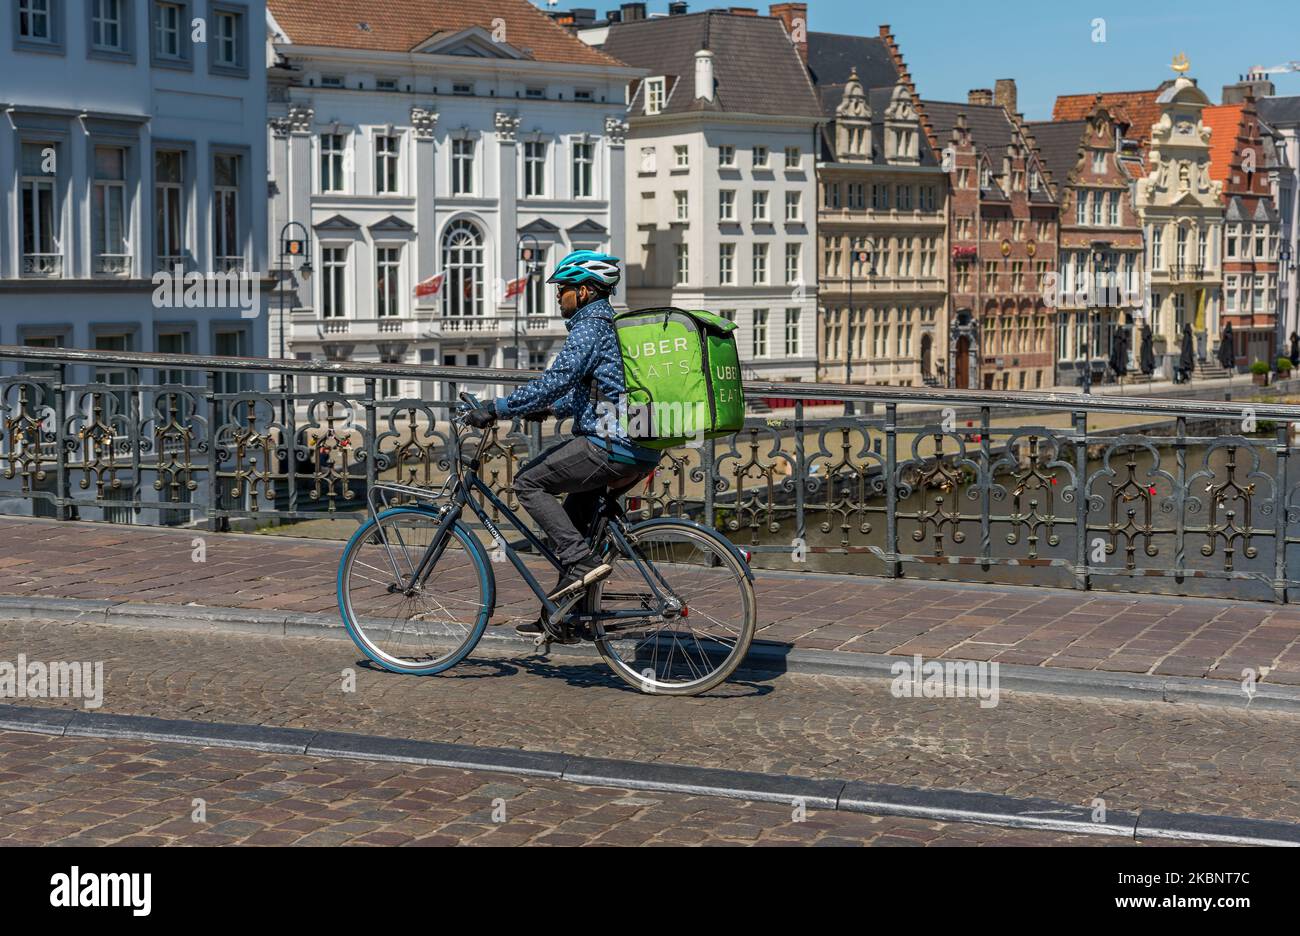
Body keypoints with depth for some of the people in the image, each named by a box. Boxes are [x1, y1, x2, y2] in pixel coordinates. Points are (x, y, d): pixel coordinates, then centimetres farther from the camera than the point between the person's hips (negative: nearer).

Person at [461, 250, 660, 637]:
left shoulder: (590, 328, -10)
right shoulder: (614, 326, 22)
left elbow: (555, 381, -20)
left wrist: (497, 409, -16)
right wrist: (550, 408, 28)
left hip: (609, 448, -10)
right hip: (642, 452, 10)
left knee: (529, 483, 0)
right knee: (577, 510, 23)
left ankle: (581, 560, -10)